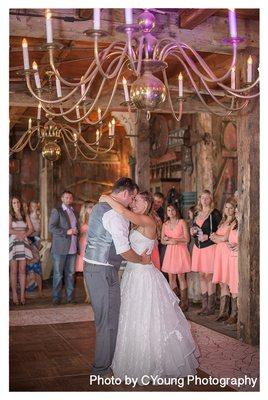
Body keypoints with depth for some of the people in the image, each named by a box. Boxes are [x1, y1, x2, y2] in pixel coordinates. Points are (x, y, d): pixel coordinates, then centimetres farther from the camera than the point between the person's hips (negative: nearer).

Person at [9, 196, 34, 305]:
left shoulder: (25, 216, 14)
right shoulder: (10, 216, 3)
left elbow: (31, 229, 8)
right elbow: (9, 230, -7)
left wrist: (23, 234, -7)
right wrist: (21, 232, -4)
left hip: (23, 243, 3)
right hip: (13, 243, -3)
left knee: (22, 270, 1)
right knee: (14, 270, -3)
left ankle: (22, 295, 2)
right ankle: (14, 295, 0)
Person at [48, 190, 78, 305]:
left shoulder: (74, 212, 17)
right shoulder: (56, 211, -2)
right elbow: (51, 227, -11)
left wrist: (76, 231, 6)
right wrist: (66, 232, -17)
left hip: (72, 248, 5)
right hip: (60, 248, -5)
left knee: (70, 274, 9)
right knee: (58, 274, 0)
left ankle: (70, 297, 16)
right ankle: (56, 298, 8)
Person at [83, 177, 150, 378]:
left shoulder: (99, 207, 14)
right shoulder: (115, 214, -17)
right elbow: (124, 250, -20)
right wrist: (142, 259, -4)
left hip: (91, 266, 10)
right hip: (104, 271, -10)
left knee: (103, 317, 19)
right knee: (108, 320, 1)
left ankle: (103, 362, 31)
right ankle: (102, 368, 12)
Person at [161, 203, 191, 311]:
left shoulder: (182, 222, -1)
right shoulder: (165, 224, 11)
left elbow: (187, 239, -5)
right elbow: (162, 240, 11)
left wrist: (173, 239, -10)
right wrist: (169, 242, -10)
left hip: (180, 250, -4)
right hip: (170, 251, 4)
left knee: (181, 276, -6)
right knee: (171, 277, 2)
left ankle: (184, 303, -1)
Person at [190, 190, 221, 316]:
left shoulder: (215, 213, -5)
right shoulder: (198, 214, 15)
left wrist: (208, 236, -17)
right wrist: (193, 233, 3)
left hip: (209, 247, -6)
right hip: (198, 247, 7)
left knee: (209, 276, -5)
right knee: (202, 276, 9)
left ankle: (211, 306, 4)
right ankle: (204, 305, 16)